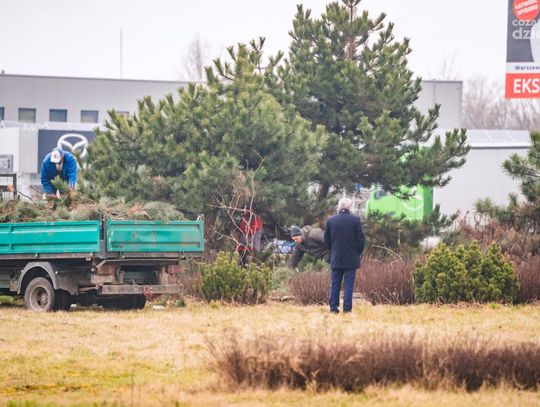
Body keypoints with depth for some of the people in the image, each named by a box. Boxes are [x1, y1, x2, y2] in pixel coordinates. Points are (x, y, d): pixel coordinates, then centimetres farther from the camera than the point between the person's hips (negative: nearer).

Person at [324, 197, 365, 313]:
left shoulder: (331, 220, -1)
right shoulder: (355, 220, -8)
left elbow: (326, 239, 6)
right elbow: (361, 239, -6)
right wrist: (358, 252, 10)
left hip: (336, 258, 2)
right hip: (351, 259, -2)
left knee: (335, 283, 8)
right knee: (349, 284, 1)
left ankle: (333, 307, 5)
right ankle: (347, 307, -2)